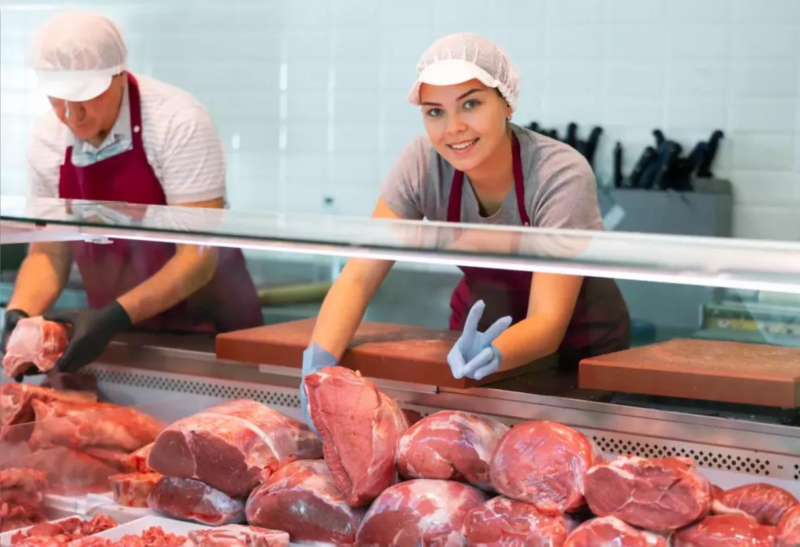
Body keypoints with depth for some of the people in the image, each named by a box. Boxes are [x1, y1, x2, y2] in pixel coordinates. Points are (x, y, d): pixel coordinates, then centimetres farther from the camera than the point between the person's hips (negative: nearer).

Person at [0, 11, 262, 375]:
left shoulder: (178, 122, -19)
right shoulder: (48, 139, -5)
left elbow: (199, 255, -21)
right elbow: (48, 252, 2)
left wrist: (115, 316, -31)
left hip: (207, 331, -5)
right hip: (120, 335, 5)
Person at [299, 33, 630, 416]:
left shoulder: (561, 175, -27)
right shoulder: (422, 165, -18)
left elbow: (549, 322, -32)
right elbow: (358, 277, -19)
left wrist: (492, 355, -52)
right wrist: (319, 360, -36)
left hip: (578, 345, -3)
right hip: (479, 331, 3)